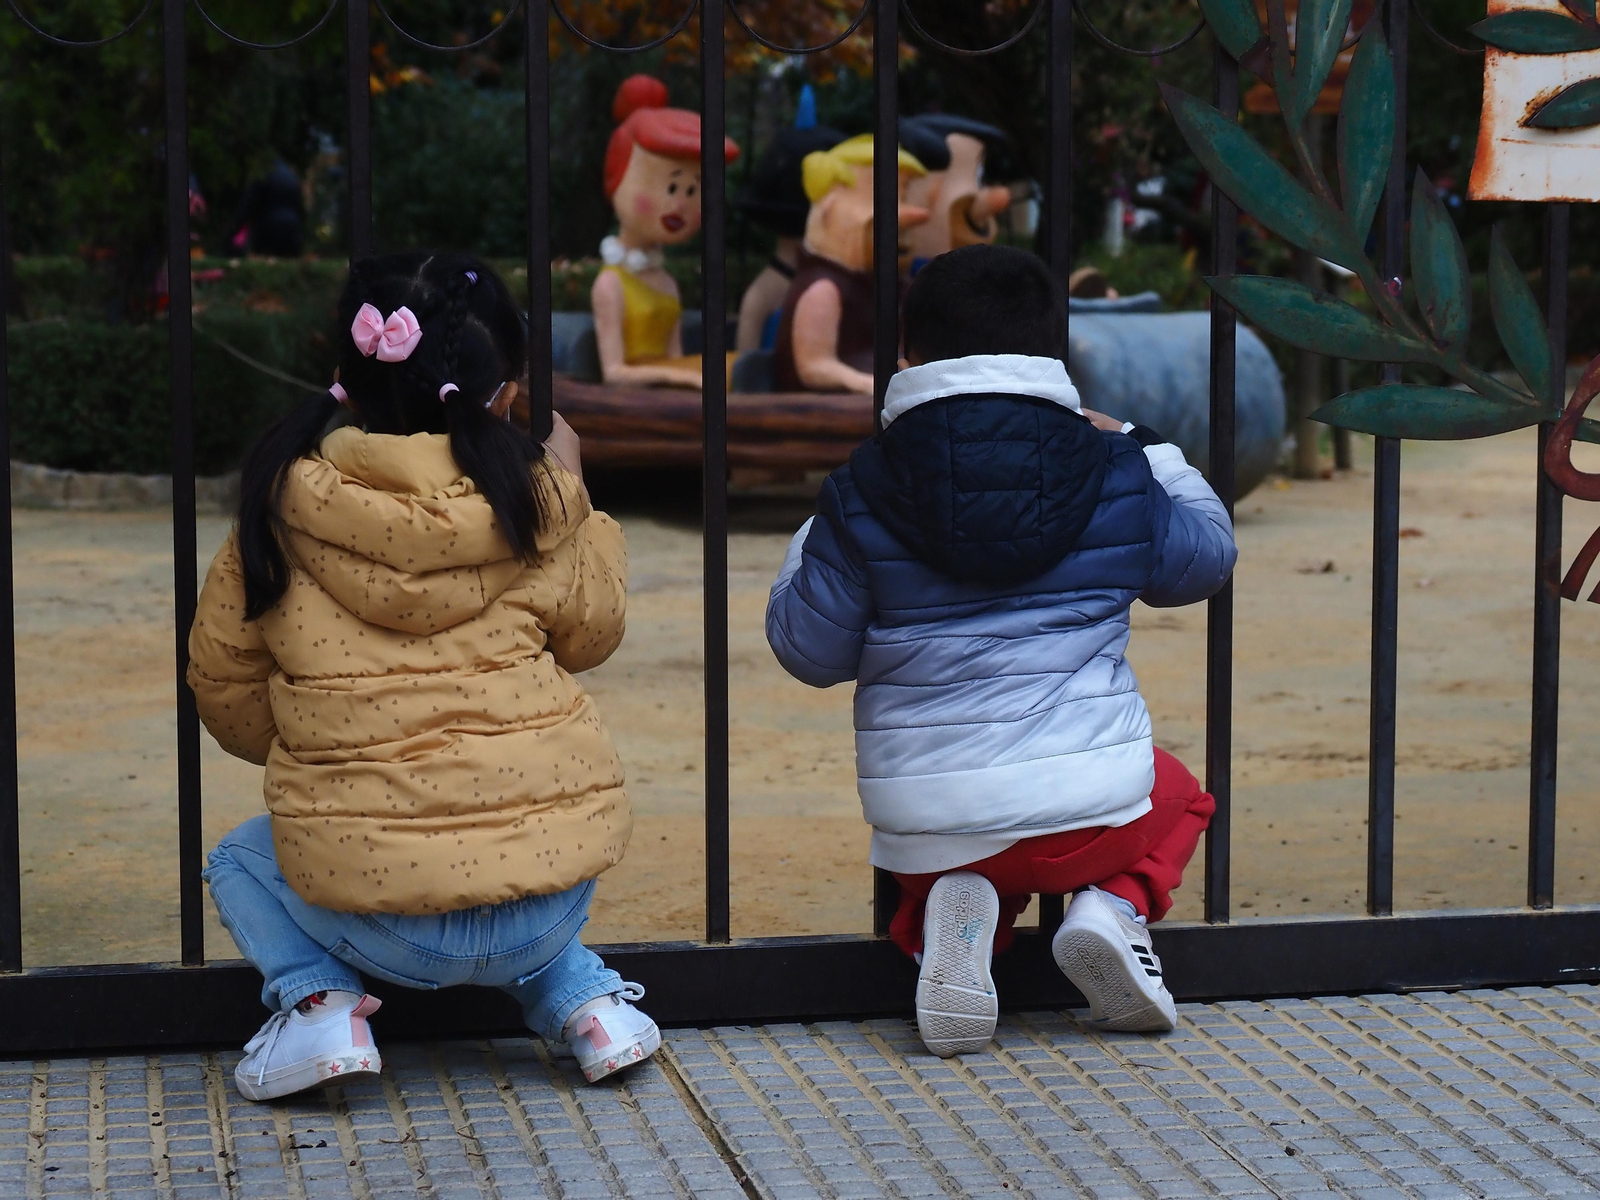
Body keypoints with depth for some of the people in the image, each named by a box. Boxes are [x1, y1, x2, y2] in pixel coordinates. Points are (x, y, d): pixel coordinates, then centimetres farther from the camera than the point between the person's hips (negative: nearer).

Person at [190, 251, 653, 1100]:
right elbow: (591, 629, 15)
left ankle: (315, 1001, 4)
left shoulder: (279, 516, -2)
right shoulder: (533, 503, -3)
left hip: (383, 923, -2)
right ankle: (582, 998, 18)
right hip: (546, 910, 2)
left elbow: (224, 684, 10)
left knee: (241, 859, 28)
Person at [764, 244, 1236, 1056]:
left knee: (927, 875, 36)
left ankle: (948, 923, -2)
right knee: (1176, 797, 34)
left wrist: (807, 548, 22)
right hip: (1088, 806, 0)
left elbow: (809, 651, 4)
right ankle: (1113, 902, 2)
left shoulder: (861, 496, -2)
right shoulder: (1118, 477, 1)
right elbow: (1205, 558, 20)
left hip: (927, 824, 0)